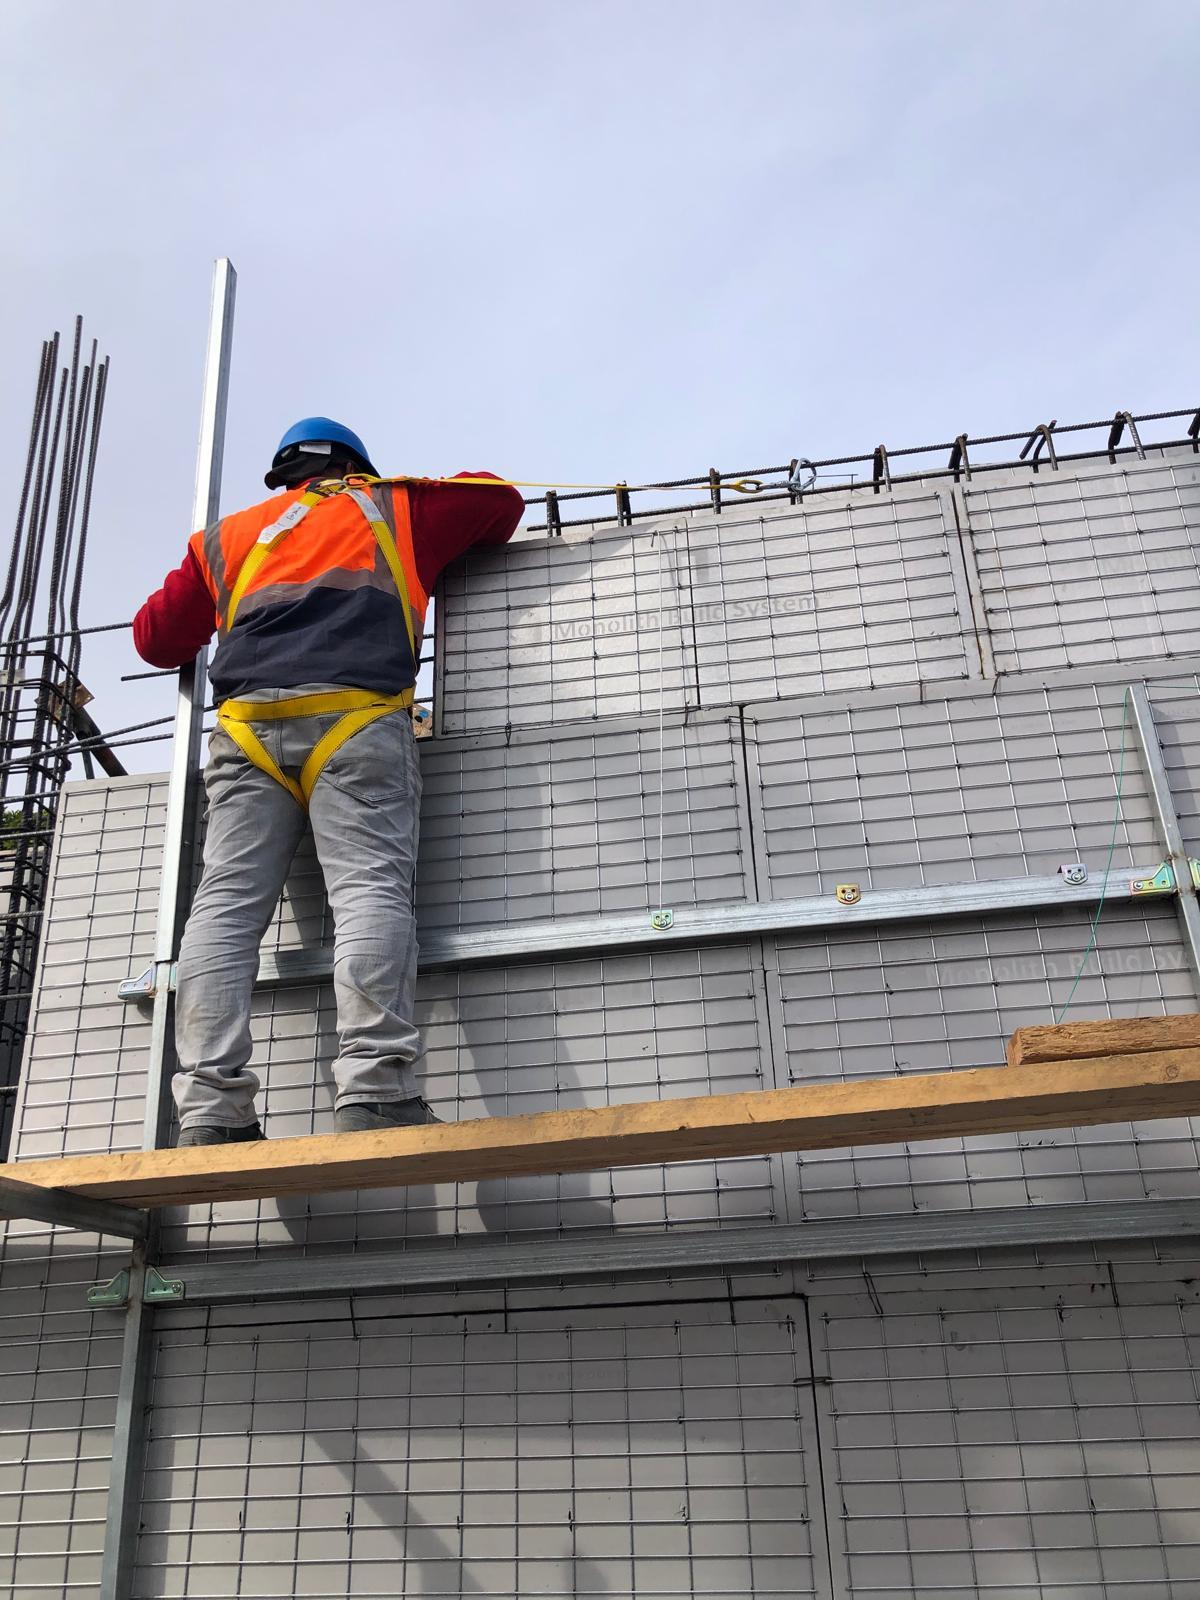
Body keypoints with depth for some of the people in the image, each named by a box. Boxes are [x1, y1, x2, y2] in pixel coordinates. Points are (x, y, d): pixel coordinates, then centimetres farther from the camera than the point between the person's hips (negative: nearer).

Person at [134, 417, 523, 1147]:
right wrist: (451, 557, 51)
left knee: (227, 905, -4)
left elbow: (156, 638, 30)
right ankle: (375, 1089, -28)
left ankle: (212, 1108, -14)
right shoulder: (391, 506, 27)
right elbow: (500, 499, 34)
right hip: (354, 716, -2)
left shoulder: (229, 534, 32)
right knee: (370, 888, -13)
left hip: (249, 723, 3)